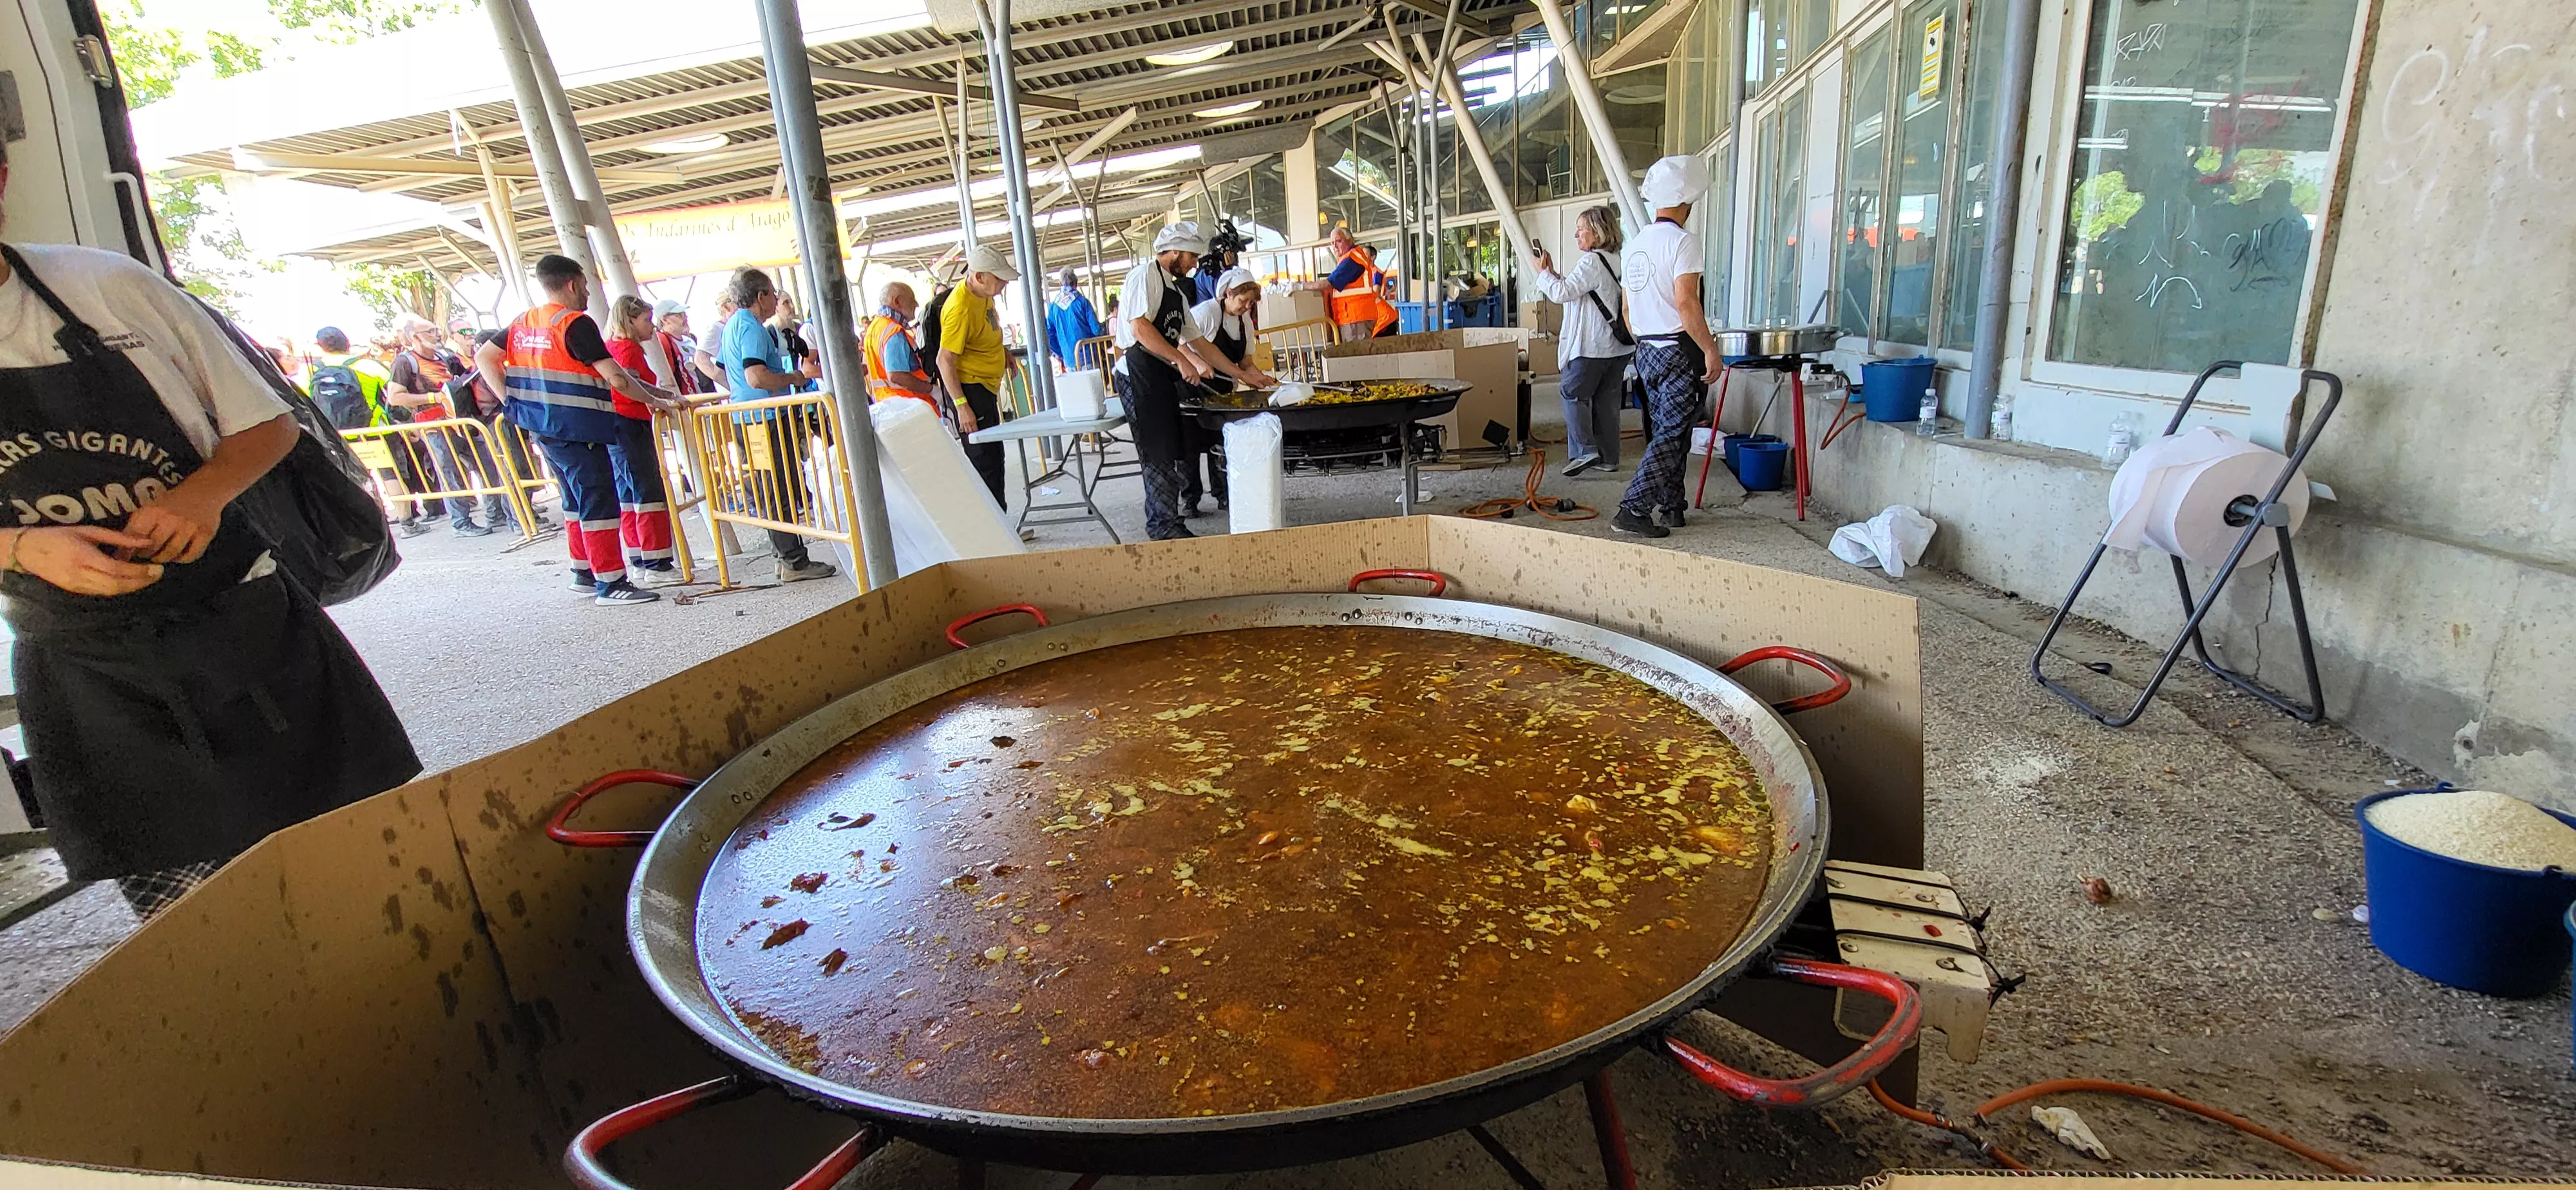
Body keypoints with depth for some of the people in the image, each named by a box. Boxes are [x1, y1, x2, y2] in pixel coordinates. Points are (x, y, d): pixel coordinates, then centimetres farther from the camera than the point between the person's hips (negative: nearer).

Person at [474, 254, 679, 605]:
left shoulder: (523, 323, 12)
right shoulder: (576, 324, -14)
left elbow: (483, 358, 16)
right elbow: (617, 379, -19)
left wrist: (512, 400, 12)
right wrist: (653, 400, -6)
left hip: (544, 428, 9)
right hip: (577, 430, -9)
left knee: (577, 500, 19)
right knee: (600, 503, -7)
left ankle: (584, 572, 27)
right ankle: (610, 584, -6)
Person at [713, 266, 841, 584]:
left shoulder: (731, 326, 17)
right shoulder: (752, 328, -15)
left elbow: (723, 375, 27)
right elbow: (756, 377, -27)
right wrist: (799, 376, -19)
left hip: (746, 419, 10)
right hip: (767, 420, -10)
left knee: (771, 489, 14)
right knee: (786, 491, -6)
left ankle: (783, 555, 20)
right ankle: (795, 562, -4)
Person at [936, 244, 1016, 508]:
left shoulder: (984, 294, 4)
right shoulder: (960, 308, -24)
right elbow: (945, 361, -25)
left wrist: (1002, 351, 11)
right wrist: (962, 406, -27)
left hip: (986, 387, 10)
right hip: (969, 389, -10)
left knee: (993, 454, 17)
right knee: (984, 458, -7)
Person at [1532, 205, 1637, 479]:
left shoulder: (1592, 262, -16)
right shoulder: (1618, 261, 14)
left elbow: (1562, 293, -18)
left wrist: (1543, 273, -3)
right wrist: (1553, 274, 13)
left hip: (1591, 346, -9)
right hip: (1619, 346, 9)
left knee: (1573, 393, 3)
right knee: (1607, 401, 12)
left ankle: (1584, 451, -6)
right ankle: (1609, 458, 16)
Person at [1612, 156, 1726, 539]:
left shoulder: (1635, 244, 13)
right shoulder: (1682, 240, -12)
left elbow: (1628, 312, 18)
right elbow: (1686, 304, -20)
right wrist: (1710, 350, -15)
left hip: (1647, 350, 8)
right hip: (1679, 350, -8)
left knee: (1663, 431, 15)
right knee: (1671, 435, -6)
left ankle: (1670, 507, 21)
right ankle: (1633, 510, -13)